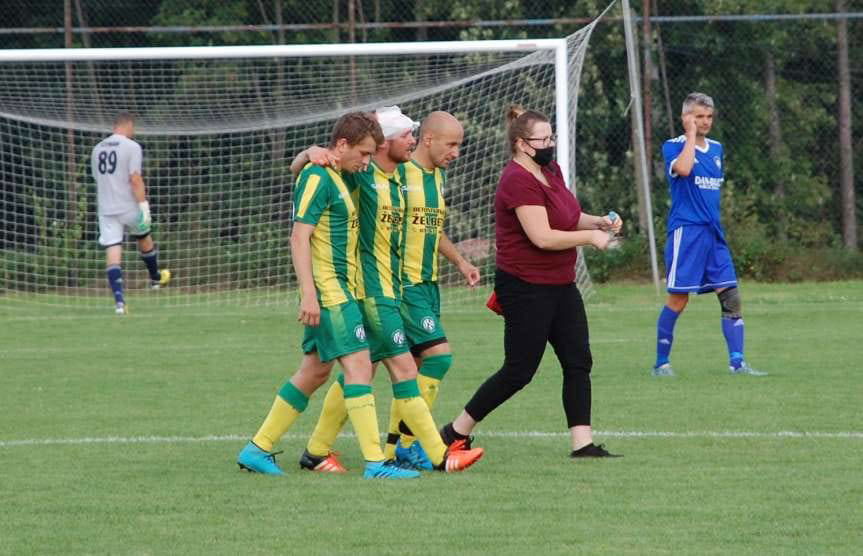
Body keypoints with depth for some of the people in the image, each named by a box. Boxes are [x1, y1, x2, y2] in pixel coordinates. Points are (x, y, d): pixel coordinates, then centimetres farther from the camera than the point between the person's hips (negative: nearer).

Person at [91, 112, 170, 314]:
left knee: (112, 254, -4)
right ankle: (155, 278, 45)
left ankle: (119, 301, -16)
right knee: (145, 239, 24)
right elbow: (135, 179, -17)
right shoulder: (131, 147, -9)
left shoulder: (98, 149, 10)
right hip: (129, 207, -4)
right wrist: (144, 205, -16)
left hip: (105, 209, 4)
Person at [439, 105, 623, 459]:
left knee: (579, 362, 2)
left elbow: (567, 217, 24)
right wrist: (590, 237, -14)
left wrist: (597, 221, 5)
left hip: (560, 285, 9)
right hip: (526, 289, -9)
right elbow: (543, 237, -25)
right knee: (519, 371, -3)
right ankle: (457, 432, 9)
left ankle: (582, 443, 2)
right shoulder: (519, 181, -19)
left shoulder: (551, 171, 10)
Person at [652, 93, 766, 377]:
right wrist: (691, 134, -15)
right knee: (678, 298, -5)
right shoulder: (673, 147, -5)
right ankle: (661, 363, 6)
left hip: (713, 233, 6)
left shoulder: (716, 149, 15)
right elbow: (683, 168, -27)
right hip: (686, 232, -6)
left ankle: (737, 362, -1)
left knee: (730, 296, -1)